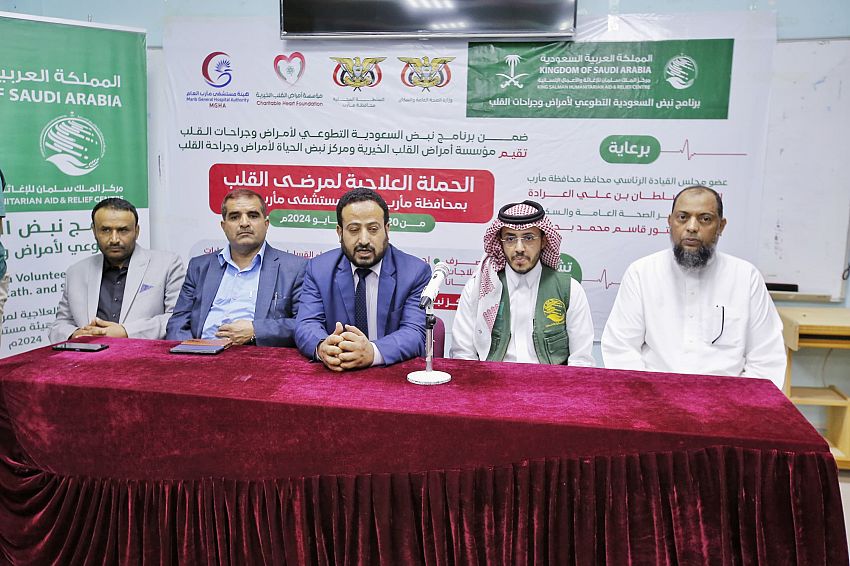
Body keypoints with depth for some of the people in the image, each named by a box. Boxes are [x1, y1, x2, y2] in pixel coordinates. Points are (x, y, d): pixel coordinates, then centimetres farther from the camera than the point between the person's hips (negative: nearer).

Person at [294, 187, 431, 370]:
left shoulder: (415, 272, -3)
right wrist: (322, 347, -28)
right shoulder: (318, 269, 4)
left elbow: (415, 334, -12)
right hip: (334, 377, 1)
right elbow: (307, 325, -4)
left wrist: (372, 352, -31)